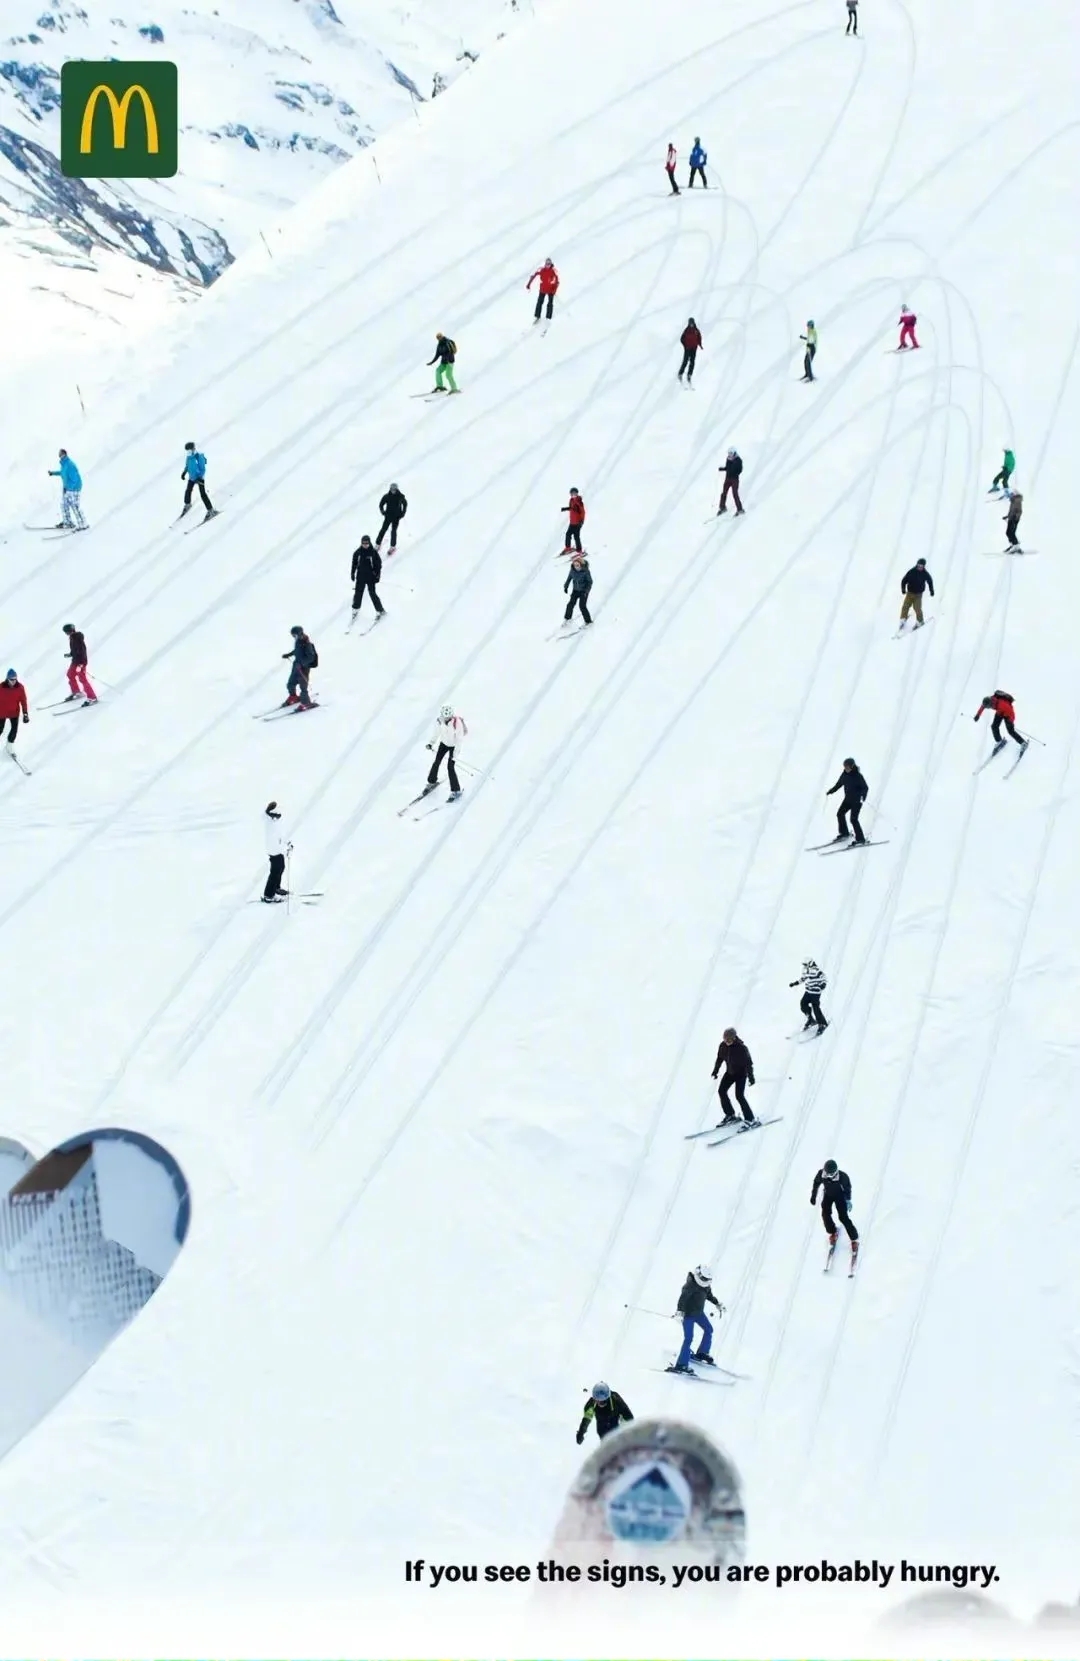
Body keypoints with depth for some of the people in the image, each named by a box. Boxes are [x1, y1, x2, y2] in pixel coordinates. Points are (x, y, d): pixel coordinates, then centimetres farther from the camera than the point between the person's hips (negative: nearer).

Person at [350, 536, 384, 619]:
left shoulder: (373, 552, -11)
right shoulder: (358, 552, -4)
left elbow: (378, 564, -5)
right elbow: (354, 563, 8)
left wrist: (377, 575, -7)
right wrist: (352, 573, 9)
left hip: (370, 577, -3)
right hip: (360, 577, 3)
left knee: (372, 594, -2)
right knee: (358, 593, 8)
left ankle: (380, 610, 10)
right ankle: (355, 609, 29)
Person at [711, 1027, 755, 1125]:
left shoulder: (741, 1048, -26)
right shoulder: (723, 1046, -9)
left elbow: (748, 1062, -20)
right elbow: (720, 1058, 9)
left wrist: (751, 1076, -20)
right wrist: (715, 1070, 13)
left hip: (741, 1073, -7)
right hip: (730, 1072, 7)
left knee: (739, 1095, -15)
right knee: (722, 1091, 3)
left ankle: (750, 1119, -6)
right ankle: (730, 1115, 17)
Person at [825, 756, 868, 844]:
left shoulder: (858, 776, -21)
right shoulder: (845, 774, -1)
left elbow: (865, 787, -22)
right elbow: (839, 784, 15)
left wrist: (863, 796, -40)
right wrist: (830, 791, 16)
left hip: (857, 800, -8)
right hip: (848, 799, 8)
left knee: (853, 819, -12)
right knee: (840, 814, 15)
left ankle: (860, 839, -3)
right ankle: (844, 833, 35)